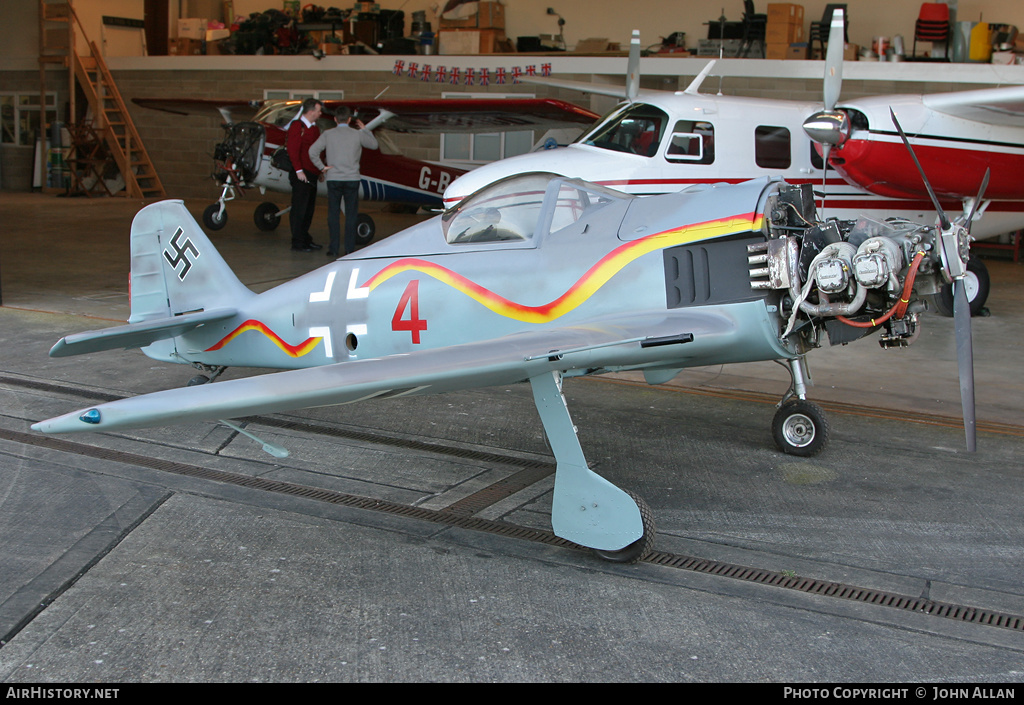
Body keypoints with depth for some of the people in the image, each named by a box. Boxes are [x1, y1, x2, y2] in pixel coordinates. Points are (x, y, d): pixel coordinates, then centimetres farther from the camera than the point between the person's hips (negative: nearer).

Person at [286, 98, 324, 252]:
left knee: (309, 208, 11)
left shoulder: (314, 128, 18)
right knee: (299, 209, -5)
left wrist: (319, 171, 15)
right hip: (301, 175, -8)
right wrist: (299, 170, -18)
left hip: (312, 174, 8)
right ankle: (297, 243, -2)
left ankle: (306, 239, 19)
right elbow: (293, 150, -13)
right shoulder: (297, 126, -8)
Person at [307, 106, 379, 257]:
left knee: (333, 214, 6)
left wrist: (322, 167, 0)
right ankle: (350, 249, 5)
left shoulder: (328, 134, 0)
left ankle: (334, 249, 5)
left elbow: (313, 151, -10)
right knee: (351, 215, 5)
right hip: (352, 179, 0)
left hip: (333, 179, 0)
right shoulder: (357, 134, 0)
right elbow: (374, 144, 16)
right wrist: (364, 129, 26)